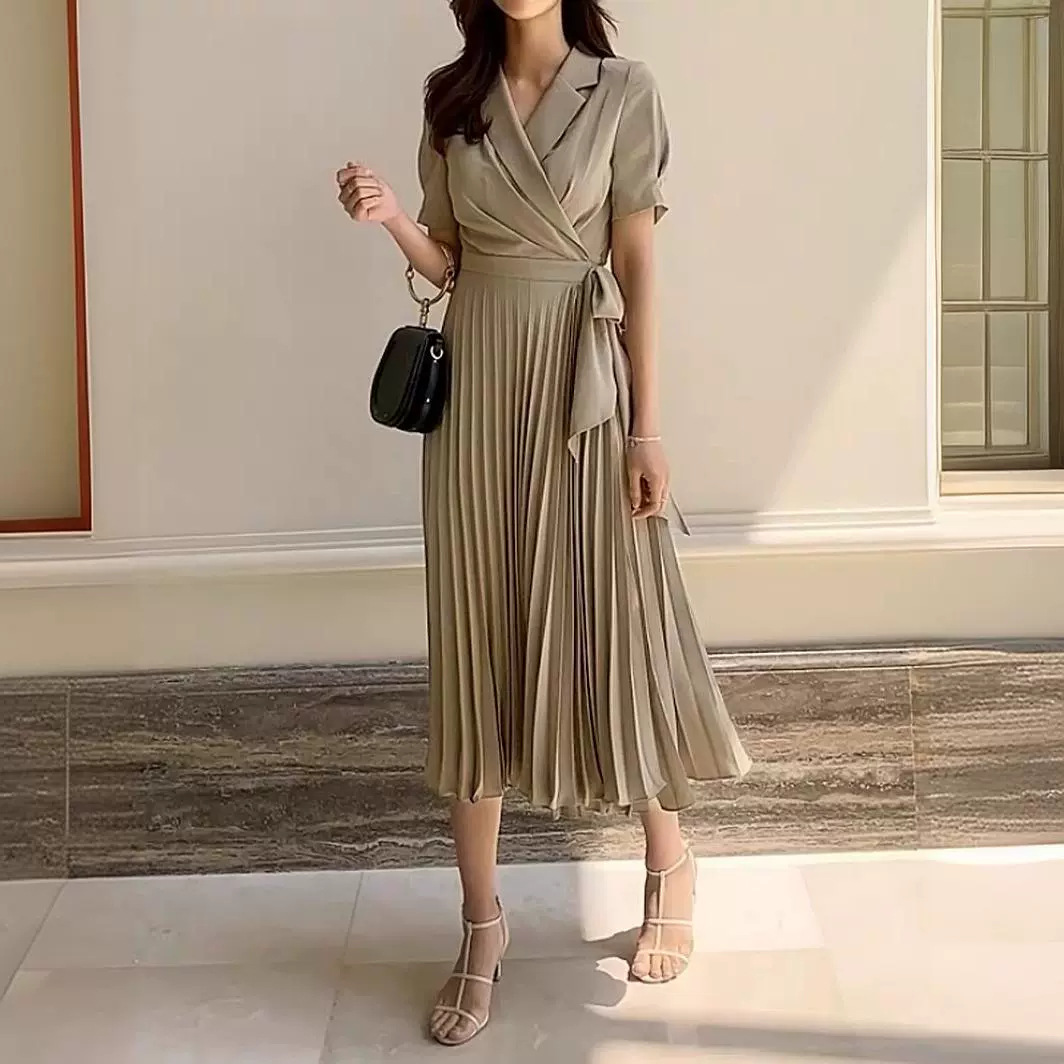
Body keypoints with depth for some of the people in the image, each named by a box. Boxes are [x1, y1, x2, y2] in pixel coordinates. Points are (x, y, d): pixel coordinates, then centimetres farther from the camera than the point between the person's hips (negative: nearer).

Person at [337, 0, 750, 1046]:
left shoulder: (623, 92, -1)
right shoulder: (451, 99, 9)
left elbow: (638, 268, -4)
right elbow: (445, 260, 11)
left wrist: (647, 428, -8)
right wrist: (389, 217, -10)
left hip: (582, 388, -3)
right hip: (475, 385, 3)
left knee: (613, 630, 4)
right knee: (477, 642, 4)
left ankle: (671, 868, 30)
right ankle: (482, 920, 16)